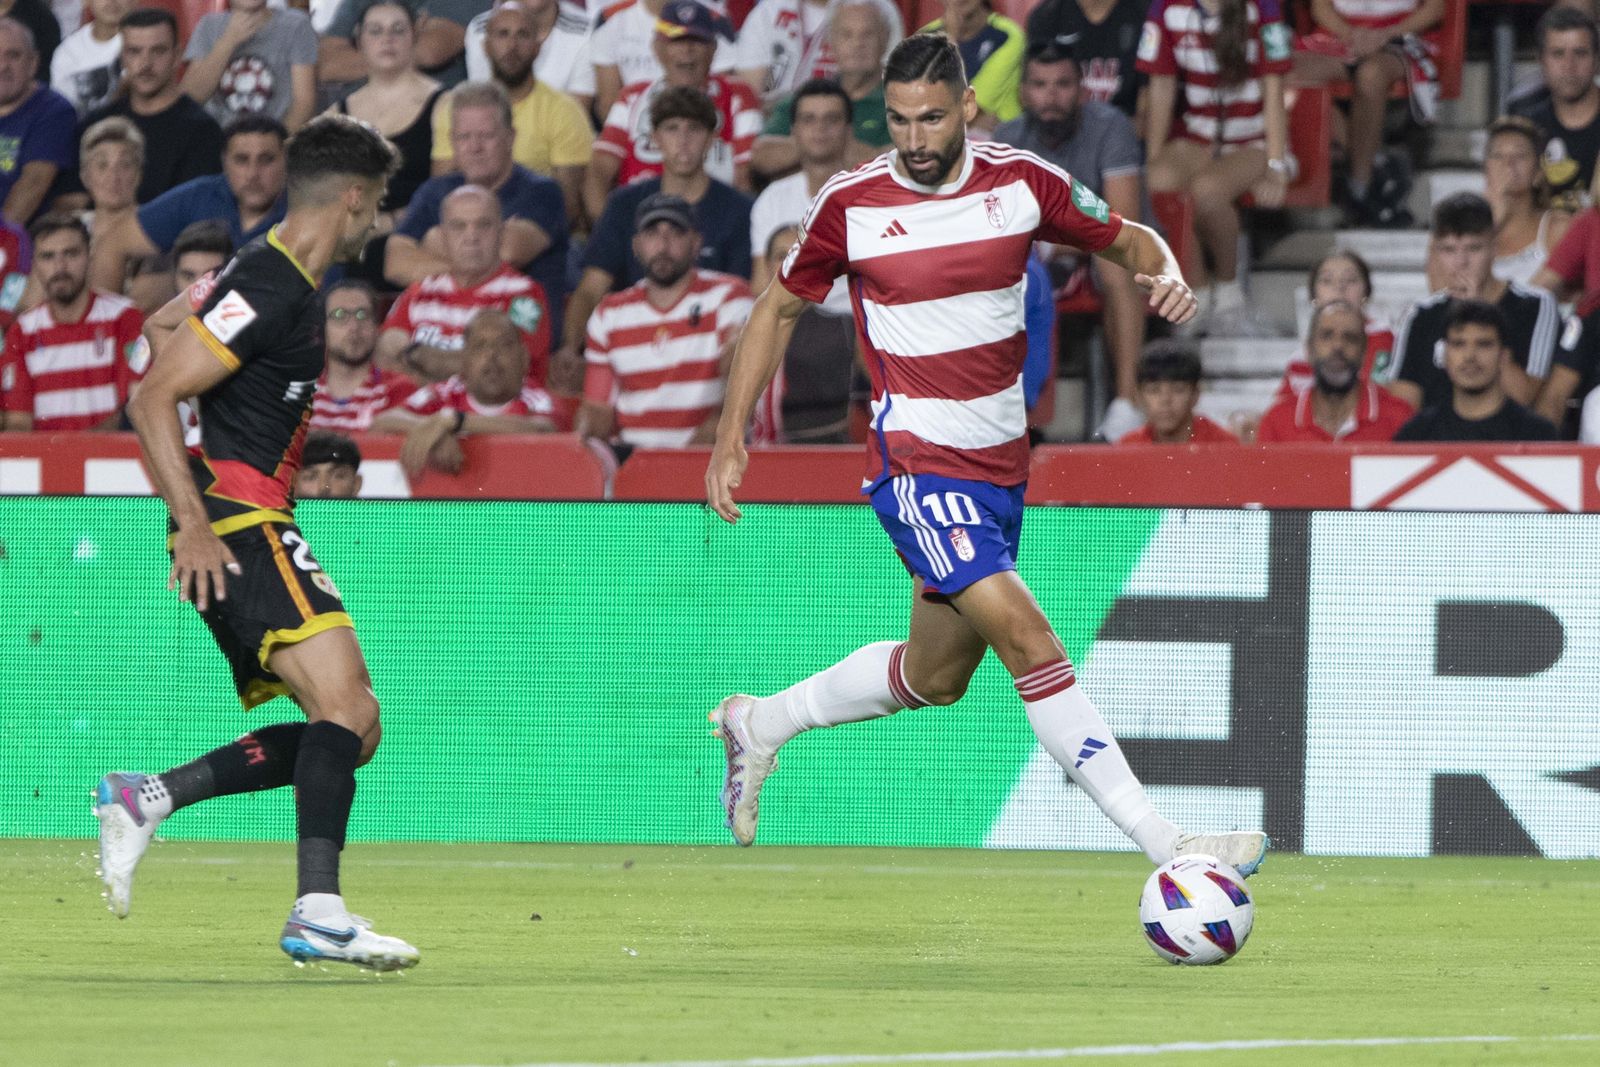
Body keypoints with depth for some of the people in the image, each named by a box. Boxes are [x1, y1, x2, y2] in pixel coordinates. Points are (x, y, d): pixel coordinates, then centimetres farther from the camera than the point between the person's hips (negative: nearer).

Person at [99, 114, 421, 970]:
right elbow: (151, 401, -17)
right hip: (236, 522, -10)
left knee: (351, 733, 5)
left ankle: (145, 799, 4)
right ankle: (318, 912, -31)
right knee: (346, 703, -23)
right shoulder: (270, 291, -14)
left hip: (253, 523, 10)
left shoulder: (278, 277, 16)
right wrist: (195, 523, -22)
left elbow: (165, 326, 31)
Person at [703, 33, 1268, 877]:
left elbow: (1129, 239, 10)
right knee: (1030, 642, -20)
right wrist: (731, 437, 3)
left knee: (935, 679, 18)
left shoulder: (1020, 182, -3)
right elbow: (780, 308, 6)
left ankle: (760, 723, 40)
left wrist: (1165, 273, -14)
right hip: (917, 466, -5)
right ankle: (1167, 845, -23)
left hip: (1000, 465, 5)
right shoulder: (851, 205, -8)